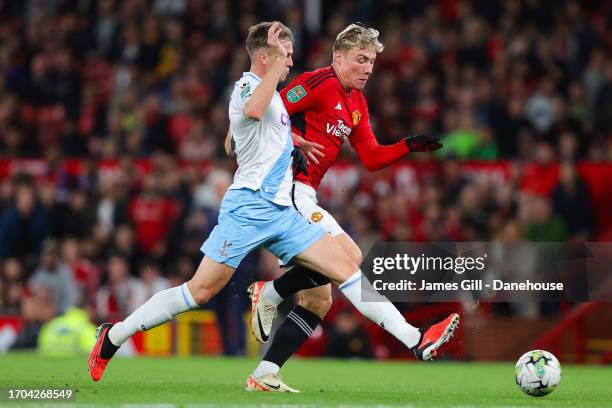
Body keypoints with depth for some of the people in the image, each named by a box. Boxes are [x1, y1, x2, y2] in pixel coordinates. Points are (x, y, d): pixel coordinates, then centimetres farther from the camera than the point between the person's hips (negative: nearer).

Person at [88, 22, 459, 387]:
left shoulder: (273, 94, 21)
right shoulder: (248, 85, -7)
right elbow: (253, 110, -34)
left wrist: (294, 142, 33)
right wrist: (277, 63, -28)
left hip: (282, 212, 9)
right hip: (248, 208, -9)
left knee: (347, 270, -2)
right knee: (199, 291, -9)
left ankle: (414, 339, -7)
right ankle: (113, 337, 3)